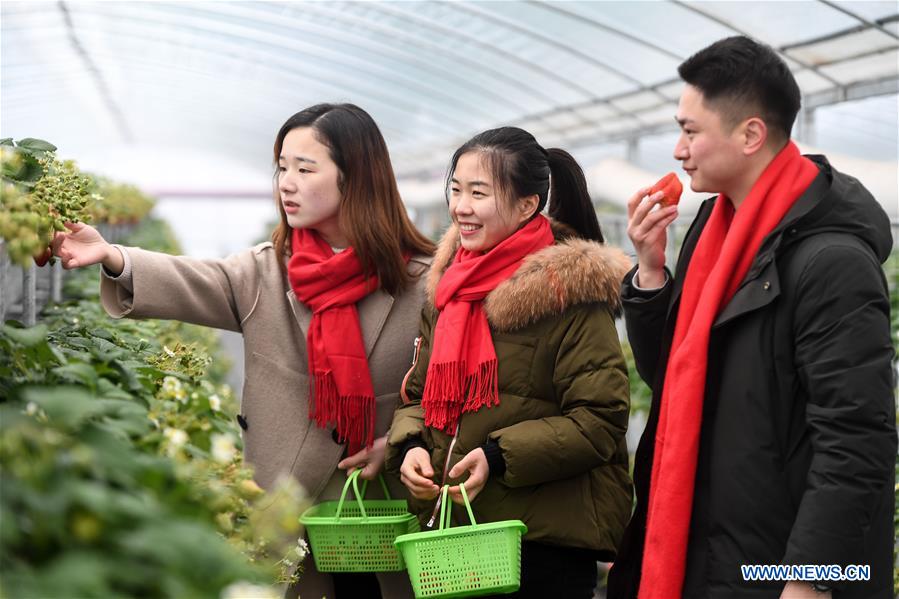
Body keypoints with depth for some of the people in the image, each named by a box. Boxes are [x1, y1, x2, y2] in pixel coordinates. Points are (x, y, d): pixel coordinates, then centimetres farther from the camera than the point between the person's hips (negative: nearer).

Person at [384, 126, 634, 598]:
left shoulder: (570, 290, -11)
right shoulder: (448, 288, 11)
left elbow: (599, 421, -14)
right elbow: (419, 394, 18)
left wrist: (499, 456, -21)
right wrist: (409, 446, -3)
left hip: (544, 539, -6)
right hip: (448, 528, 6)